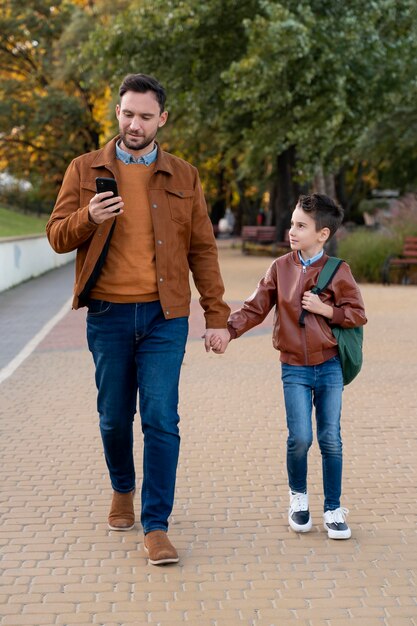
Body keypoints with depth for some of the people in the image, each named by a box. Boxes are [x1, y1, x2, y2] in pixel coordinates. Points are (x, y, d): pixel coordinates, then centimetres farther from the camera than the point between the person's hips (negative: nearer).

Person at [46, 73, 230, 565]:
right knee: (114, 416, 11)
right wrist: (89, 218, -18)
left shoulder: (183, 177, 8)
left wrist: (216, 315, 2)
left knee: (161, 420, -6)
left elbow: (202, 249, 7)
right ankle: (122, 490, 38)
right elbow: (56, 236, 4)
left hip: (164, 316, -1)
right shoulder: (85, 170, 6)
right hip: (107, 315, 1)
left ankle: (156, 526, 2)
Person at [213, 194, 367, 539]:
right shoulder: (280, 268, 2)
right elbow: (255, 308, 2)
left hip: (330, 366, 0)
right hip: (294, 368, 1)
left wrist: (326, 309, -14)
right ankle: (298, 496, 20)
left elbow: (359, 315, 0)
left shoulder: (338, 271, -3)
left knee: (330, 439, 2)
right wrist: (229, 329, -12)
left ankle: (333, 510, 16)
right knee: (300, 437, -8)